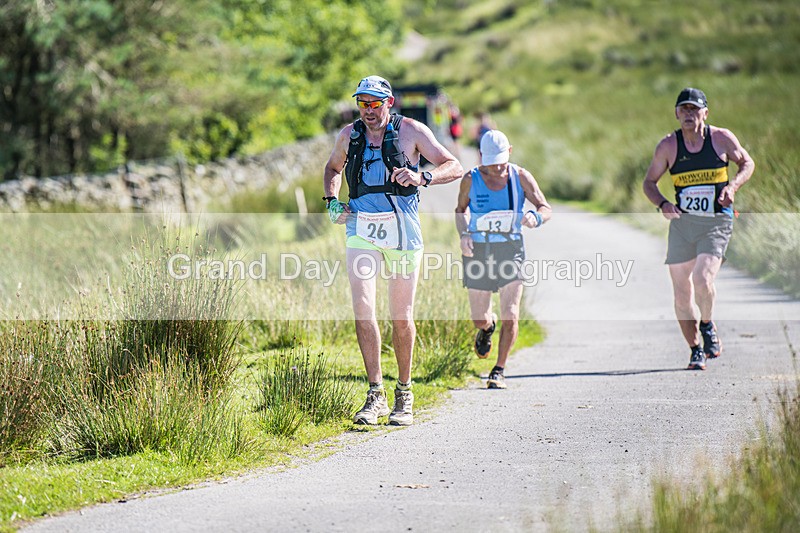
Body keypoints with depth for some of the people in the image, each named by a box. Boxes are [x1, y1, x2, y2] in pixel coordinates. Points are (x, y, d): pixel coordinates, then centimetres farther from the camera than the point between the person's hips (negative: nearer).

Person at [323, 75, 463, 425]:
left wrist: (422, 178, -23)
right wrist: (331, 201, 11)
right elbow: (333, 167, 29)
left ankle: (404, 394, 20)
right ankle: (376, 395, -8)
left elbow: (454, 167, -4)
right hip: (361, 228, 2)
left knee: (401, 317, 3)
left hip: (402, 229, -2)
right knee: (363, 310, -13)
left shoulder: (411, 131, -2)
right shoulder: (349, 135, 8)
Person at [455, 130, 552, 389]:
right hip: (478, 251, 1)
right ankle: (488, 327, 44)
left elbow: (546, 209, 0)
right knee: (479, 319, 5)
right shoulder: (471, 180, -3)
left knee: (510, 316, -11)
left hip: (510, 249, -1)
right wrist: (464, 235, -5)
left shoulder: (520, 177, -3)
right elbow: (461, 210, 14)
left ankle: (499, 371, 5)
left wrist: (535, 217, -24)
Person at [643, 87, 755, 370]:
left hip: (716, 222, -2)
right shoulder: (668, 146, -1)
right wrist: (662, 204, -11)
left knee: (703, 279, -21)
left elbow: (747, 163, 12)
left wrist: (733, 186, -7)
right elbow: (649, 182, 9)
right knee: (681, 292, 2)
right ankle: (695, 349, 20)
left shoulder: (722, 138, -3)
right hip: (682, 221, 2)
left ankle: (707, 325, 10)